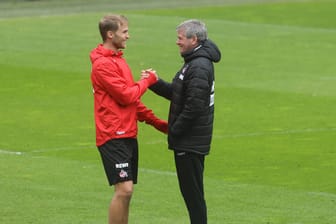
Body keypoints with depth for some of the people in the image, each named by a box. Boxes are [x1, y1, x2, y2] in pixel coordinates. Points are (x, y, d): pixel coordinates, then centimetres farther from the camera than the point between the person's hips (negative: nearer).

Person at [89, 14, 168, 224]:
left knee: (126, 191, 9)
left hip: (128, 135, 9)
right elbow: (127, 96, -18)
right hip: (113, 136, -9)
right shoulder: (103, 64, -13)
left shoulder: (119, 60, 18)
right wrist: (147, 81, -1)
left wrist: (157, 122, 16)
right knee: (124, 189, -14)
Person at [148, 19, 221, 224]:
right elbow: (177, 94, 17)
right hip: (191, 140, 10)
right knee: (191, 191, 16)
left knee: (193, 192, -5)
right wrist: (155, 83, 4)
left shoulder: (199, 67, -19)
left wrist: (174, 131, -16)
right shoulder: (195, 62, 15)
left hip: (191, 143, -10)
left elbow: (194, 106, -24)